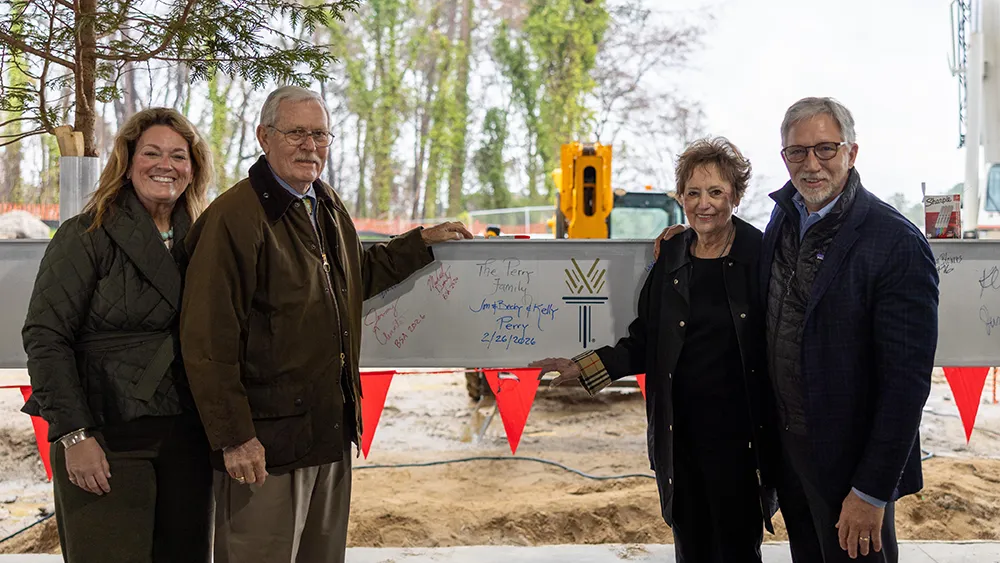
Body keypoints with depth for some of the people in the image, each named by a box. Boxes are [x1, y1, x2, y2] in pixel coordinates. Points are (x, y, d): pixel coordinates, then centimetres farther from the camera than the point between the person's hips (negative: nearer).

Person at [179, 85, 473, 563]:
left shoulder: (329, 209, 12)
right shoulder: (234, 218, -16)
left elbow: (357, 278, 30)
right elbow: (208, 341, -19)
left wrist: (422, 242, 23)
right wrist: (232, 436, -20)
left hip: (332, 431, 8)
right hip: (263, 442, -8)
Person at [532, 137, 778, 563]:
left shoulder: (761, 256, -5)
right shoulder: (669, 257, 5)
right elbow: (644, 343, 9)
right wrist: (583, 368, 1)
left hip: (738, 434, -3)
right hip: (679, 433, 3)